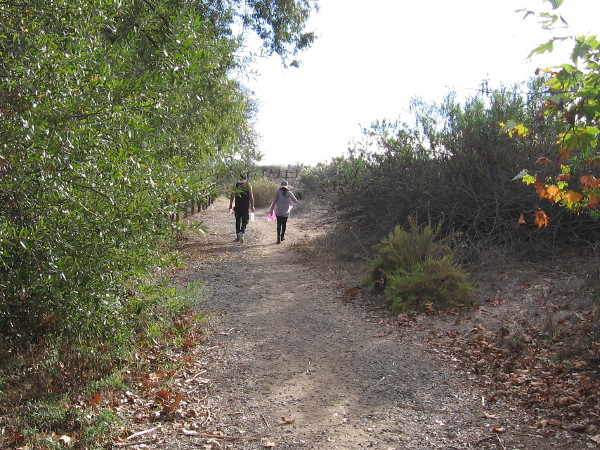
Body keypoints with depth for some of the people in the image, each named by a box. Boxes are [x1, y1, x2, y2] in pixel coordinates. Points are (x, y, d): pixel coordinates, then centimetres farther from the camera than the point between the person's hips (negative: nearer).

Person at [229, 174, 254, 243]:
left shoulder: (235, 185, 3)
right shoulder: (248, 185, -1)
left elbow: (232, 196, 2)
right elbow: (251, 197, -4)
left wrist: (230, 205, 9)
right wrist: (252, 206, 2)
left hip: (237, 206, 2)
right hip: (246, 207, -2)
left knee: (238, 221, 14)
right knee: (245, 221, 4)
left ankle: (238, 237, 17)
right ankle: (241, 232, -21)